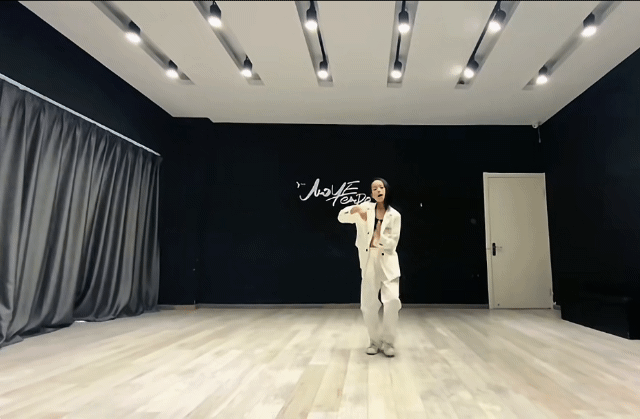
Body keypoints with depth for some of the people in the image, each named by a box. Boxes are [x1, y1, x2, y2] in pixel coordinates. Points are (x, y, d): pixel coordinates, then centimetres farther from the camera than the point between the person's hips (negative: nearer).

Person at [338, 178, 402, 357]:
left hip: (388, 263, 0)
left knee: (392, 301, -14)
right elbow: (341, 217, -10)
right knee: (368, 305, 3)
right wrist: (355, 209, -28)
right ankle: (375, 341, 24)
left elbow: (392, 244, -3)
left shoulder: (394, 215, 0)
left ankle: (388, 342, 6)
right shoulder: (366, 208, 1)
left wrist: (380, 237, -20)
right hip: (369, 263, 1)